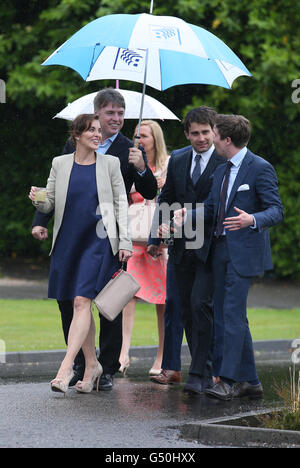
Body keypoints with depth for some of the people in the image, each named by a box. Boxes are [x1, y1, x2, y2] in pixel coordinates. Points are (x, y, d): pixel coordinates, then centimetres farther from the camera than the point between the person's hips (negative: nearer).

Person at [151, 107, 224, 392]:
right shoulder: (177, 160, 12)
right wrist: (164, 223, 0)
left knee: (200, 304, -16)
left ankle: (200, 375, -12)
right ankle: (202, 369, 21)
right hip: (182, 248, 6)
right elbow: (166, 197, 19)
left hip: (211, 248, -6)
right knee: (187, 310, 10)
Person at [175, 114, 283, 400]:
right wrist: (186, 215, 0)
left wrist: (253, 220, -32)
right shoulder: (221, 171, 17)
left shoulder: (260, 168, -9)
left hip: (244, 253, -9)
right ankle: (250, 382, 15)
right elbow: (210, 208, 17)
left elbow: (276, 211, -13)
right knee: (224, 315, 8)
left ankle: (228, 379, -11)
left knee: (232, 314, -13)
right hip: (221, 250, 9)